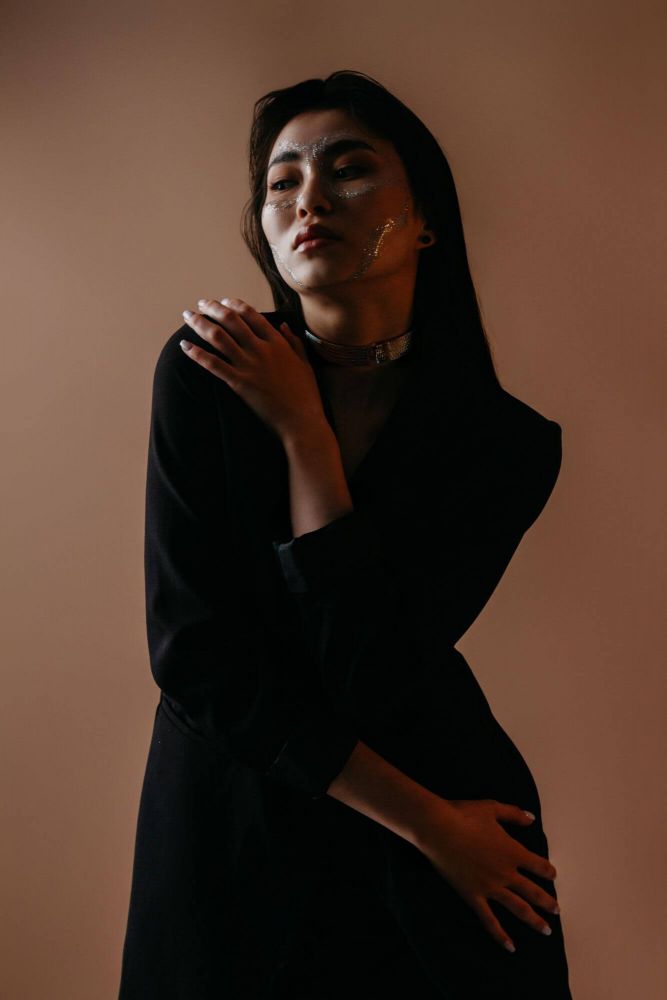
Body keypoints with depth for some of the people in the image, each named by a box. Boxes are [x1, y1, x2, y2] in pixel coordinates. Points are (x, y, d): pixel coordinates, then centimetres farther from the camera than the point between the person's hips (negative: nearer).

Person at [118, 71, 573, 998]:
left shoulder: (510, 443, -14)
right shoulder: (204, 372, -15)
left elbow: (370, 676, -22)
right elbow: (193, 653, -18)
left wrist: (301, 429, -23)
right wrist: (428, 825, -17)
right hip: (238, 829, 0)